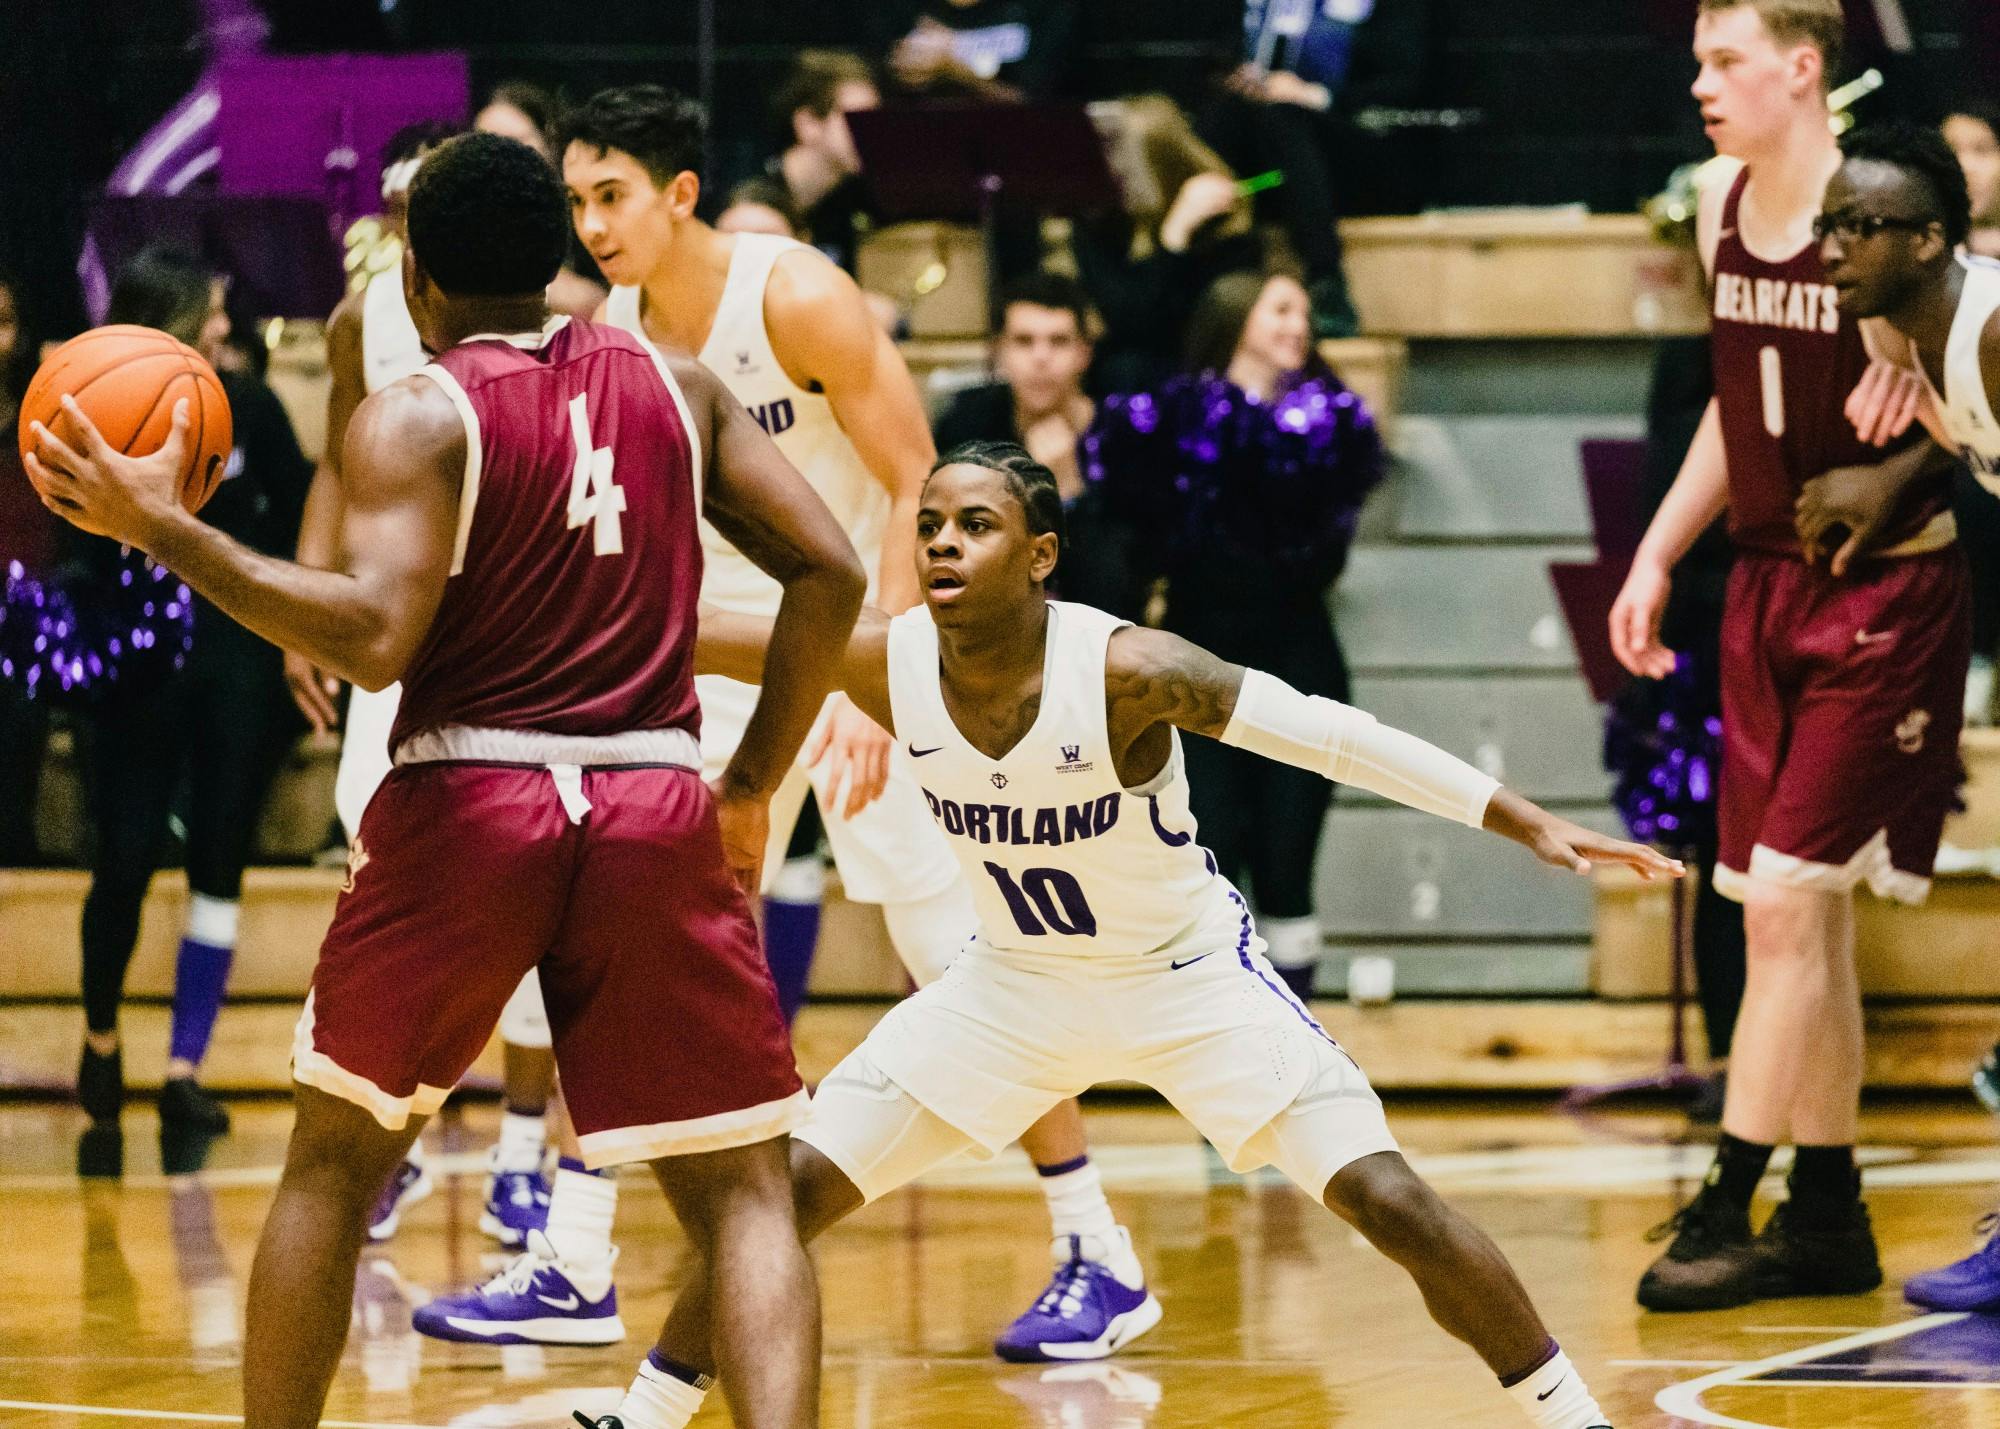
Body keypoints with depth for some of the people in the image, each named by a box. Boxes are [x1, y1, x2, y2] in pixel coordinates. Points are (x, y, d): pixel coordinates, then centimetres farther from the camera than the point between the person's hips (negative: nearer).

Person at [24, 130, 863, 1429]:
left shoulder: (417, 416, -4)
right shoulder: (677, 387, 10)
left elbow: (375, 637, -17)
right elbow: (828, 572, 6)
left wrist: (163, 526, -13)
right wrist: (754, 785, 14)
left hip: (467, 797, -2)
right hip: (656, 808, 2)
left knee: (335, 1163, 16)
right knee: (744, 1191, 3)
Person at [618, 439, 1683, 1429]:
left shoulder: (1127, 670, -30)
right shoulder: (887, 662, -18)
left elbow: (1335, 738, -28)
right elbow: (711, 638, -8)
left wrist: (1525, 823, -31)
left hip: (1189, 974, -3)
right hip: (1016, 978, 4)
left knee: (1388, 1201, -14)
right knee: (794, 1184, -4)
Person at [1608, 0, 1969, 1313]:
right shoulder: (1724, 210, 7)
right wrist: (1657, 556, 15)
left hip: (1884, 594, -8)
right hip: (1770, 583, 8)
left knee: (1788, 898, -9)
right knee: (1797, 915, 10)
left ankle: (1731, 1206, -5)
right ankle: (1829, 1222, 17)